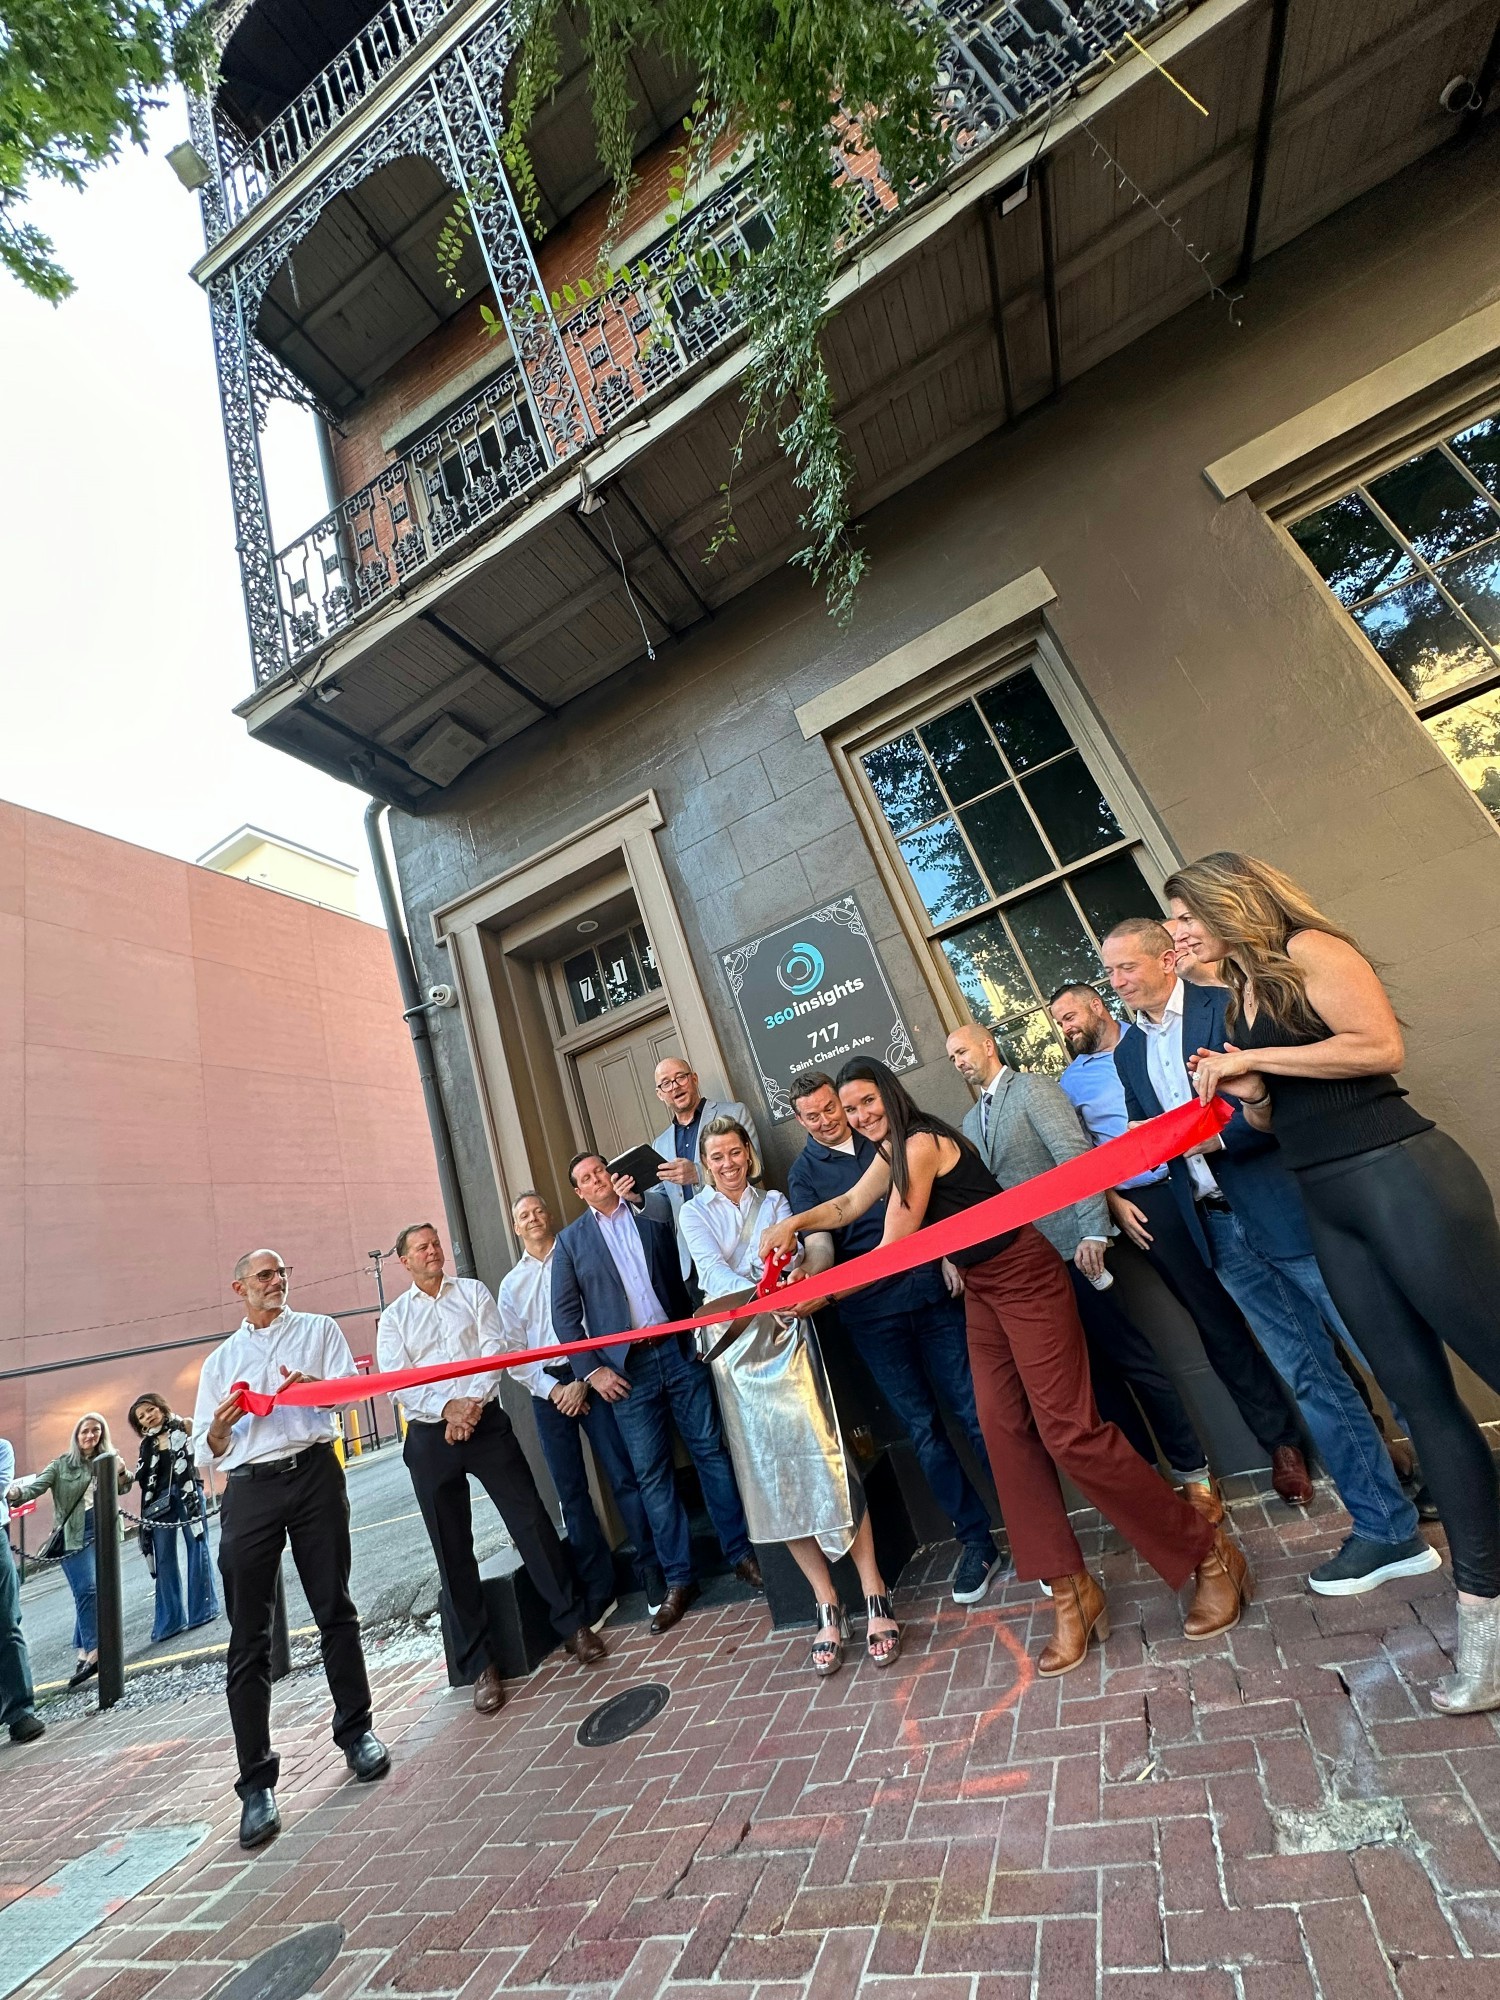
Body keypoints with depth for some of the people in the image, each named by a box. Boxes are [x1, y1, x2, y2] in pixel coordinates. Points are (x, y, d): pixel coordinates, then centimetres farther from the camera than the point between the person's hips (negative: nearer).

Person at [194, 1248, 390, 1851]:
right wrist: (221, 1423, -8)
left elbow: (353, 1385, -2)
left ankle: (356, 1731, 23)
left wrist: (314, 1386, -22)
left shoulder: (318, 1329, 11)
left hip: (313, 1474, -1)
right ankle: (257, 1783, 11)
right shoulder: (220, 1361, 16)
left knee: (334, 1609, 7)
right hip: (249, 1490, 1)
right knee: (248, 1639, 0)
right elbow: (206, 1452, 14)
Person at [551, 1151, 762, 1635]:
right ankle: (678, 1579, 18)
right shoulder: (571, 1240, 4)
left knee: (711, 1450, 6)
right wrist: (592, 1370, -6)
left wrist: (697, 1337, -1)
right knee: (651, 1473, 5)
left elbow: (680, 1282, 9)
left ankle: (741, 1553, 20)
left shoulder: (653, 1219, 6)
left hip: (677, 1350, 1)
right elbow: (565, 1313, 2)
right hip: (626, 1367, 0)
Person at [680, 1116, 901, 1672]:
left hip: (787, 1336, 0)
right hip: (737, 1346, 0)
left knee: (824, 1458, -5)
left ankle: (875, 1597, 6)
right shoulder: (695, 1214, 5)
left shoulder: (775, 1202, 10)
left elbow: (792, 1258, -2)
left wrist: (791, 1283, -26)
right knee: (770, 1474, 3)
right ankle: (827, 1606, 15)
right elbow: (713, 1270, -10)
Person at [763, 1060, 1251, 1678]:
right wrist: (795, 1223, 1)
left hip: (1023, 1277, -9)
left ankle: (1209, 1552, 11)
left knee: (1068, 1430, -8)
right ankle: (1072, 1593, 16)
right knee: (1007, 1435, 6)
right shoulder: (889, 1151, 9)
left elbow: (895, 1249, -19)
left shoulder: (920, 1142, -21)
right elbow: (849, 1205, 17)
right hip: (981, 1290, 10)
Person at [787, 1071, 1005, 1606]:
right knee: (923, 1428, 7)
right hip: (870, 1312, 0)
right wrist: (806, 1278, -30)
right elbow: (820, 1246, -9)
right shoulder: (804, 1174, 2)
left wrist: (949, 1254, 0)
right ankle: (975, 1540, 21)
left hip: (930, 1287, 1)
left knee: (973, 1409, 2)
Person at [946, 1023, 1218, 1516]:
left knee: (1131, 1359, 2)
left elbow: (1076, 1157, -16)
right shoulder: (969, 1122, 14)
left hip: (1072, 1251, -6)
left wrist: (1092, 1232, -24)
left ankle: (1192, 1472, 18)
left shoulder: (1033, 1089, -6)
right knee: (1094, 1370, 13)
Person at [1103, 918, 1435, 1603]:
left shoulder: (1231, 1006, -6)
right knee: (1309, 1379, 11)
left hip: (1289, 1212, -5)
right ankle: (1386, 1529, 22)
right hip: (1221, 1233, 5)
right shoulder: (1127, 1051, 12)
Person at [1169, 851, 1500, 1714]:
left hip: (1399, 1178, -8)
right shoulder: (1238, 1001, 18)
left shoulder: (1309, 949, -4)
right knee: (1421, 1395, 8)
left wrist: (1253, 1059, -13)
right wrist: (1247, 1094, 1)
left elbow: (1382, 1046, -17)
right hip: (1330, 1207, 8)